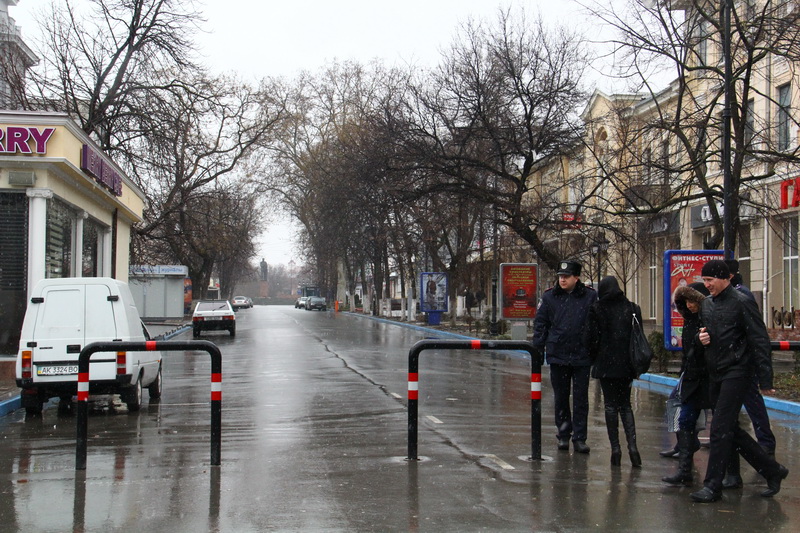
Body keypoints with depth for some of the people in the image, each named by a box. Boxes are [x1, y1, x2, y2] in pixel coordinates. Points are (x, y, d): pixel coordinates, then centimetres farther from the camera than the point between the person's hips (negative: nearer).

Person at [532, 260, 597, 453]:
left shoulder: (590, 297, -1)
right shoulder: (549, 297, 2)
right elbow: (540, 323, 7)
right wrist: (538, 348, 2)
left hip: (582, 356, -1)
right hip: (557, 356, 1)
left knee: (581, 399, 4)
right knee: (560, 398, 10)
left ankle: (579, 437, 10)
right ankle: (563, 435, 21)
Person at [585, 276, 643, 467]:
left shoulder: (596, 309, -5)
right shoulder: (632, 308, 4)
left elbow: (591, 337, -6)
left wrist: (594, 359, 9)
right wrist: (635, 365, 12)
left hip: (606, 364, -3)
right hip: (626, 365, 3)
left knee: (610, 405, 3)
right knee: (625, 405, 11)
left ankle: (615, 447, -1)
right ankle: (632, 445, -4)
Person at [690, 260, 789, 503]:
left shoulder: (741, 303, -9)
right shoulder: (706, 304, 13)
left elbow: (759, 341, -11)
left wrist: (765, 378, -14)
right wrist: (701, 337, 2)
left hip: (736, 372, -8)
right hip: (714, 374, 8)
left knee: (721, 429, -9)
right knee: (731, 430, 11)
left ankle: (713, 486, -3)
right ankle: (772, 470, 23)